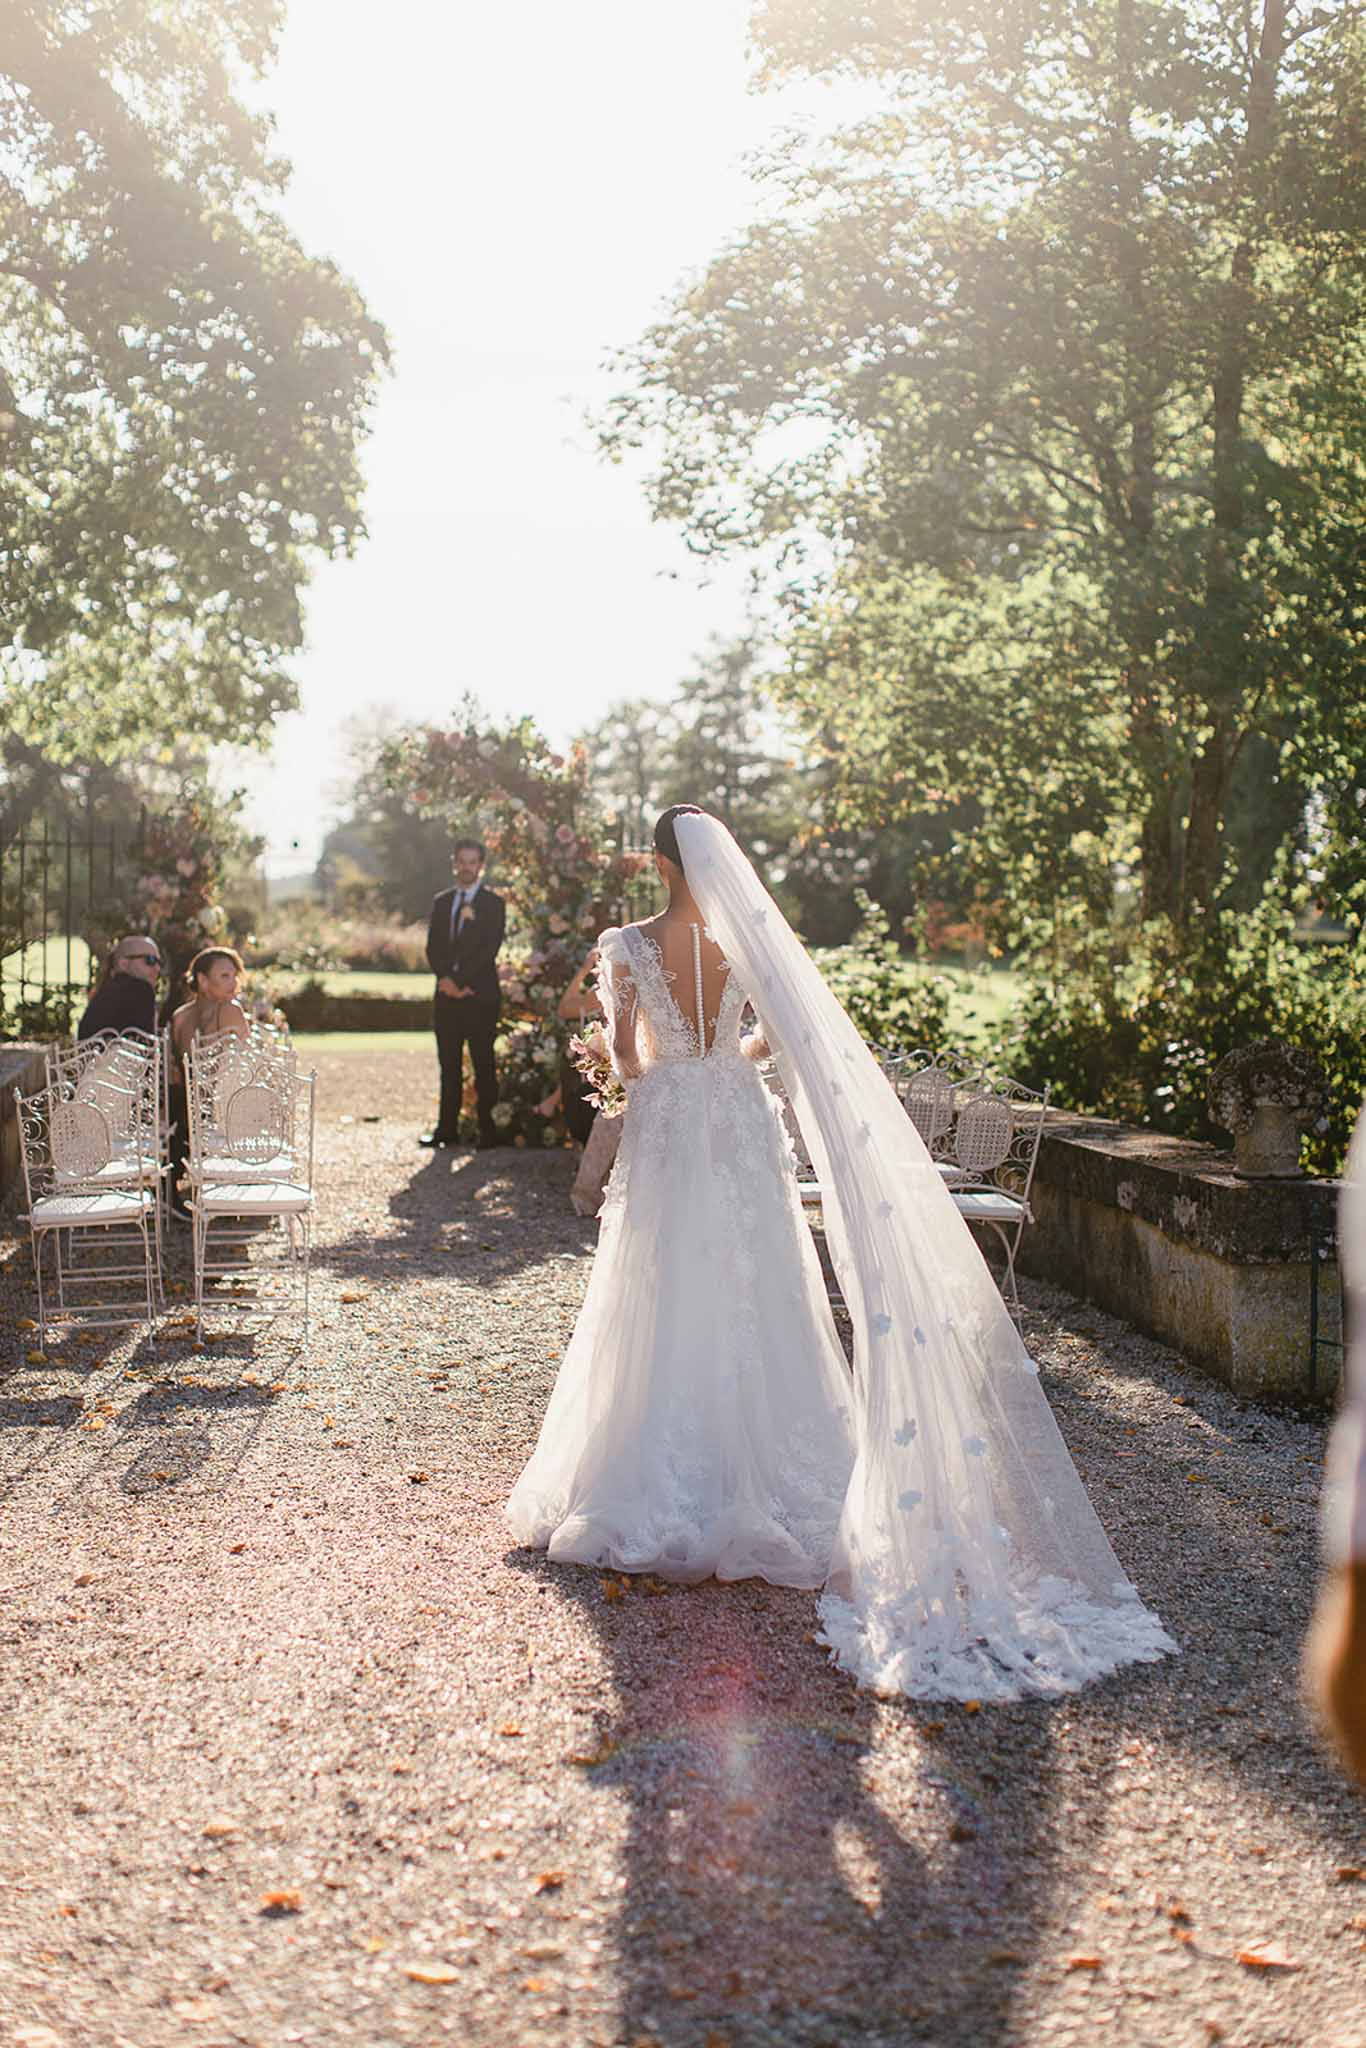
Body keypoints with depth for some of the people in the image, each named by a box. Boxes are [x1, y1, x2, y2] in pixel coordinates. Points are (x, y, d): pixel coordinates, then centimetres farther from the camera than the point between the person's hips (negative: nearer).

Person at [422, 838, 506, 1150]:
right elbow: (433, 947, 10)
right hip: (447, 994, 4)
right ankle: (447, 1127, 9)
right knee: (449, 1063, 5)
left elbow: (489, 949, -8)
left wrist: (459, 980, -13)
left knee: (483, 1063, -3)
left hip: (480, 995, -4)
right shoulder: (440, 902, 15)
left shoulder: (493, 903, 1)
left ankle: (488, 1130, 0)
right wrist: (445, 978, -7)